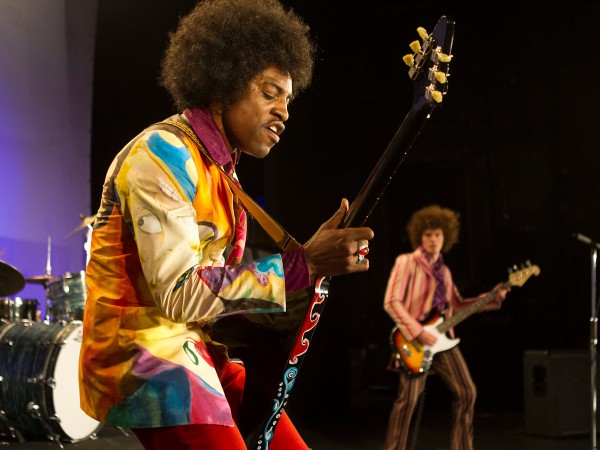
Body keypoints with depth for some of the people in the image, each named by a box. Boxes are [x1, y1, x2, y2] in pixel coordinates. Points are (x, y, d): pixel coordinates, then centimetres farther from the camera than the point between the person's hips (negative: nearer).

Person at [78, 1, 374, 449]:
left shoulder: (221, 169, 14)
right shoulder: (162, 153, -14)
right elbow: (180, 293, -23)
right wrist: (303, 264, -26)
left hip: (199, 350, 9)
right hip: (142, 350, -9)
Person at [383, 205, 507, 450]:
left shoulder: (443, 270, 16)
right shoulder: (407, 262, -5)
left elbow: (457, 305, 23)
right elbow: (391, 302, -13)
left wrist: (491, 299, 11)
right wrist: (419, 333, -20)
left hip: (441, 339, 7)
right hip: (415, 341, -7)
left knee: (466, 393, 4)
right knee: (408, 397, -13)